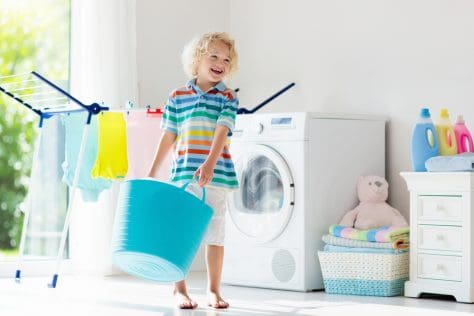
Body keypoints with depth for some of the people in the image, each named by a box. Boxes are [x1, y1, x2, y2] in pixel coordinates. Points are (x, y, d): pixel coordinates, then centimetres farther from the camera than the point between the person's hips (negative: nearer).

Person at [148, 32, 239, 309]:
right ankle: (180, 289, 13)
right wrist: (153, 172, 10)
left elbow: (221, 134, -13)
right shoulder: (178, 97, 7)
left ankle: (214, 290, 15)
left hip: (217, 175, -1)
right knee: (181, 231, 3)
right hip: (184, 174, 1)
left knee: (214, 234, 5)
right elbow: (168, 137, 10)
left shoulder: (228, 99, 1)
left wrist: (210, 164, -27)